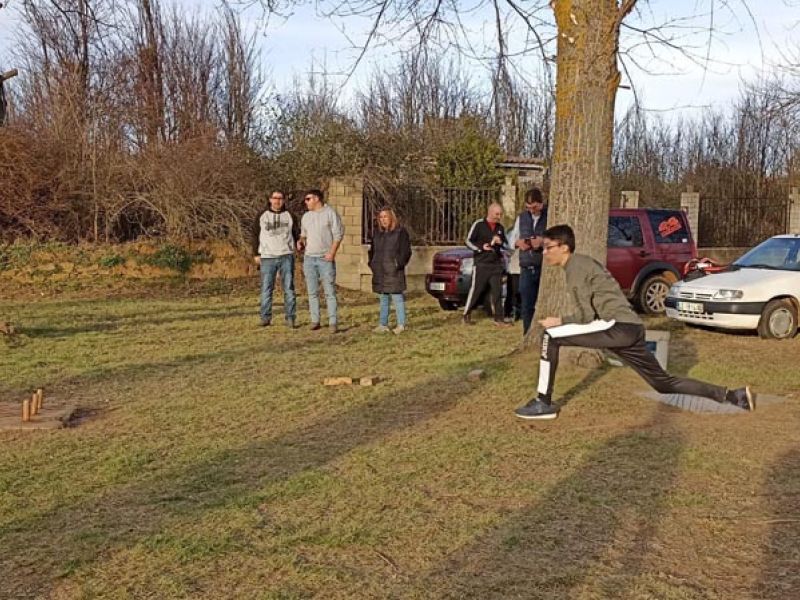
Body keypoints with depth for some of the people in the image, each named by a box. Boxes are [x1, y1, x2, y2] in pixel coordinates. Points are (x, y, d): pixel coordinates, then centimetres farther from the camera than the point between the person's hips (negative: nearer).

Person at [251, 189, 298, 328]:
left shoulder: (289, 215, 8)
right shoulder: (262, 215, 6)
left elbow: (296, 233, 10)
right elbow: (255, 234, 9)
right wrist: (256, 254, 3)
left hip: (286, 256, 0)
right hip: (267, 257, 0)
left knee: (289, 288, 1)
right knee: (266, 289, 0)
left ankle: (290, 318, 6)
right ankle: (266, 318, 6)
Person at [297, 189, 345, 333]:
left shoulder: (330, 213, -3)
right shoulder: (306, 216, 15)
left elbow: (338, 234, -7)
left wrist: (332, 252, -16)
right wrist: (301, 241, 0)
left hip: (326, 258, -5)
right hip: (309, 258, 6)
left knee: (330, 291, -5)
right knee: (312, 292, 6)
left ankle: (333, 322, -4)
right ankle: (315, 321, 11)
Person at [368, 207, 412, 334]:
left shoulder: (400, 232, -3)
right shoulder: (378, 233, 16)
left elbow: (405, 251, -7)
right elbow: (372, 250, 23)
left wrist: (399, 264, -13)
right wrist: (372, 263, 10)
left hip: (394, 271, -6)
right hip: (380, 272, 6)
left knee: (397, 297, -5)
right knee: (383, 298, 10)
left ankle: (401, 325, 0)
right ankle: (383, 324, 14)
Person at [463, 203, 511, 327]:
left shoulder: (500, 227, 12)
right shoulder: (478, 224, -4)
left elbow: (507, 245, 17)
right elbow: (469, 241, -3)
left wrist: (501, 242, -5)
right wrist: (481, 247, -18)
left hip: (496, 264, 5)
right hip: (481, 264, -4)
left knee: (497, 292, 1)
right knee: (476, 290, -2)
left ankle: (498, 318, 4)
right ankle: (466, 315, 11)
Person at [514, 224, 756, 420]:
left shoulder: (575, 267, -9)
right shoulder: (581, 263, 20)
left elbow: (587, 316, -14)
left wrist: (559, 321, -2)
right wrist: (564, 321, 16)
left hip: (619, 327, -10)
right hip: (628, 329, 10)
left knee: (550, 336, -12)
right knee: (664, 383, 17)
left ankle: (543, 403, -6)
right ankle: (733, 395, 23)